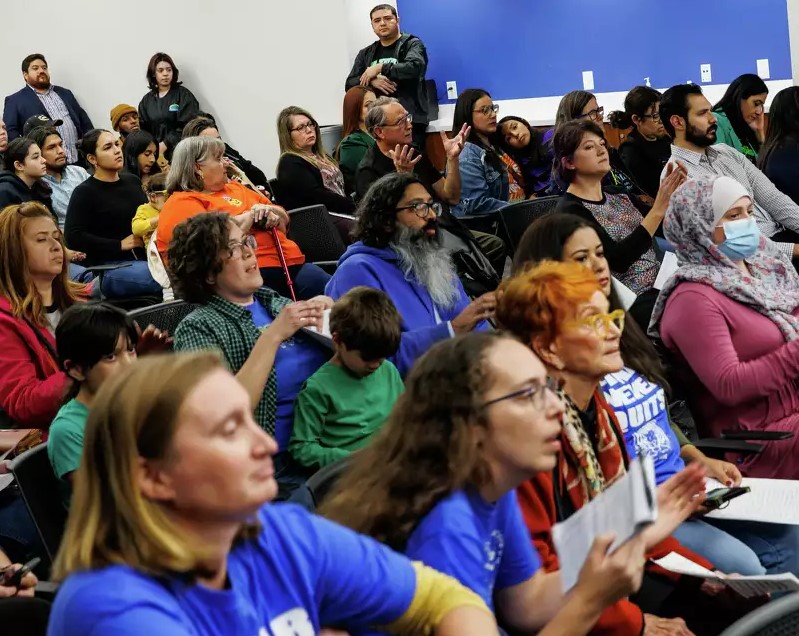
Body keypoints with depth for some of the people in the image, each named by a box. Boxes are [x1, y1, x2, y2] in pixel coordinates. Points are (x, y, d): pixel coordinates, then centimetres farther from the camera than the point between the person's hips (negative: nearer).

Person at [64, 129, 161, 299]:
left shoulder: (132, 181, 18)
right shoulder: (84, 192, 0)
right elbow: (73, 237, -11)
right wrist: (120, 245, -11)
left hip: (144, 259, 7)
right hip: (110, 269, -7)